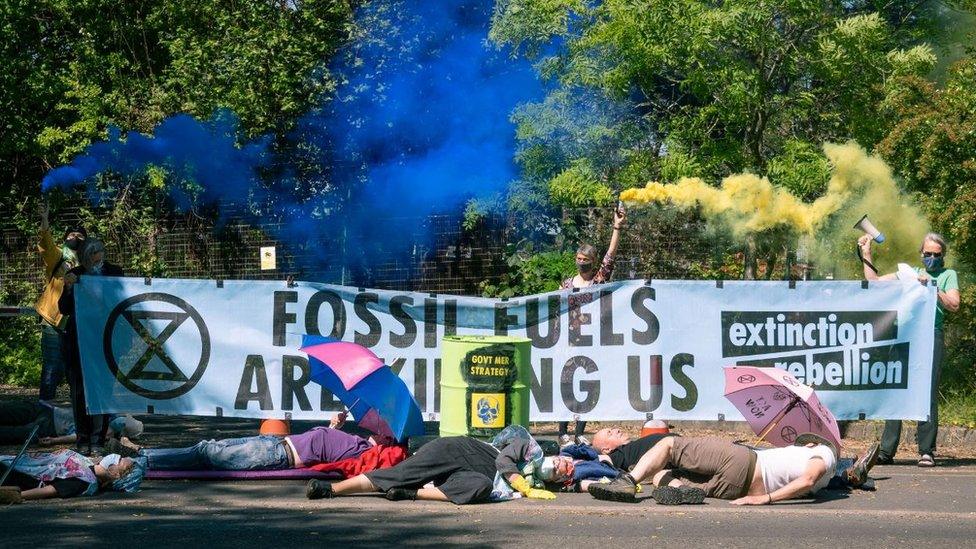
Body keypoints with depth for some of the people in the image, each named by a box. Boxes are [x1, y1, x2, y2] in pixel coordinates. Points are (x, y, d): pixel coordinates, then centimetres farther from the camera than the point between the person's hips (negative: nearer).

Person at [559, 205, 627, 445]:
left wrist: (617, 227, -15)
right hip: (570, 340, 0)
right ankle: (563, 432, 1)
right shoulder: (567, 283, 10)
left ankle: (580, 432, 7)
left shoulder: (600, 279, 6)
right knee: (566, 383, -3)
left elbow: (610, 256, -6)